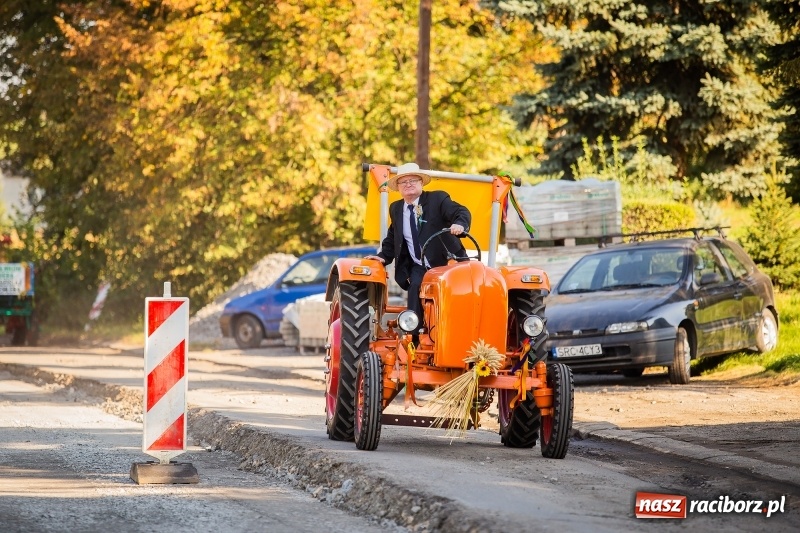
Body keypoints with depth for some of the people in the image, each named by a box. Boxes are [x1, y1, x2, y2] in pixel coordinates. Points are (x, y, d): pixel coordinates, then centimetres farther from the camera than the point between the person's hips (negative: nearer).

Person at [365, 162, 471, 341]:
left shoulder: (438, 199, -2)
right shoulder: (396, 209, 14)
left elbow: (462, 212, -16)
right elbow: (392, 237, 27)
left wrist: (459, 224, -39)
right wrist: (384, 256, 9)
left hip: (446, 264, -2)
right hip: (419, 267, 2)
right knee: (416, 287, -26)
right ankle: (415, 337, -24)